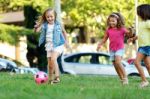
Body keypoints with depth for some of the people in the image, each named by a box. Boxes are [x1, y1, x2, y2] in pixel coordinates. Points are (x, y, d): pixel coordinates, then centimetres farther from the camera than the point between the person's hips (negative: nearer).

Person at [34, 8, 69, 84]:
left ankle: (57, 77, -23)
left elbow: (64, 31, 13)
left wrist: (66, 41, 17)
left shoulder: (58, 24, -4)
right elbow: (36, 31, -12)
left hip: (58, 45, -4)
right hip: (49, 46, 4)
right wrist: (37, 26, -31)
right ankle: (50, 79, 22)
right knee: (50, 63, 9)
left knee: (53, 58, -26)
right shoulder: (44, 25, -1)